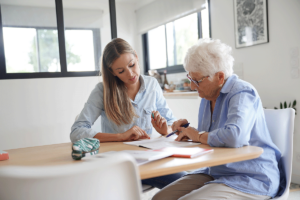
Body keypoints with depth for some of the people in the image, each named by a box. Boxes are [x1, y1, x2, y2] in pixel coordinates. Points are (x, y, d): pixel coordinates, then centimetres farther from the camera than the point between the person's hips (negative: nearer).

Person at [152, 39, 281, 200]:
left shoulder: (242, 94, -17)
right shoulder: (208, 96, 11)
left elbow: (235, 136, -36)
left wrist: (198, 135, -19)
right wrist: (187, 130, 3)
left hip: (251, 180, -8)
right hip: (214, 173, 8)